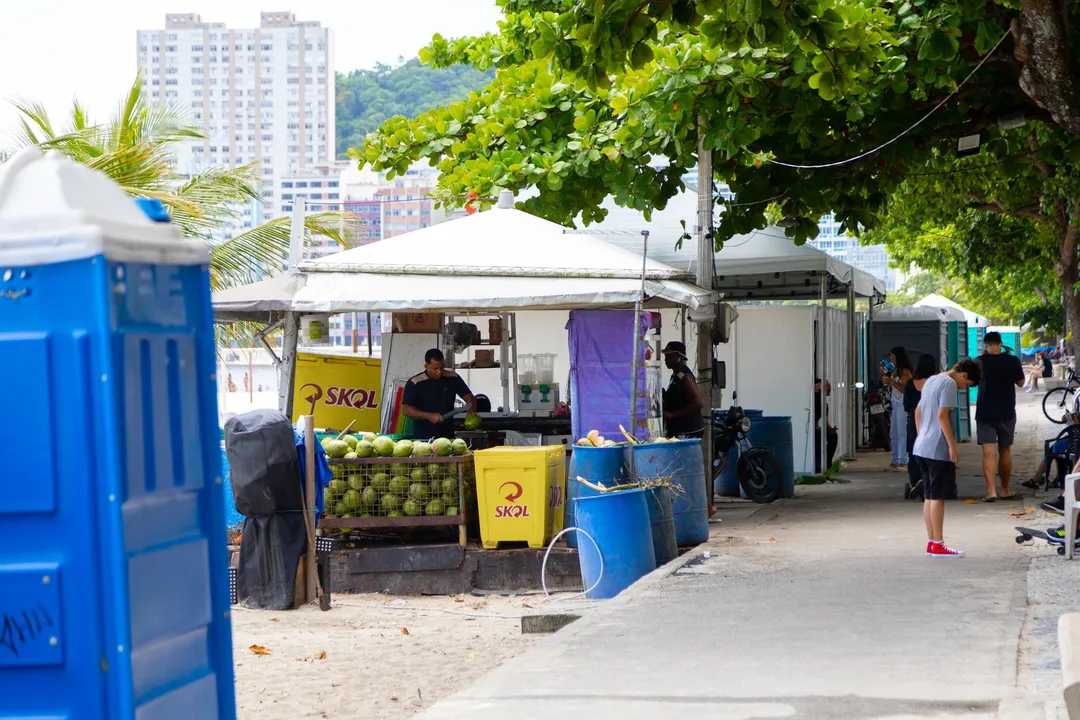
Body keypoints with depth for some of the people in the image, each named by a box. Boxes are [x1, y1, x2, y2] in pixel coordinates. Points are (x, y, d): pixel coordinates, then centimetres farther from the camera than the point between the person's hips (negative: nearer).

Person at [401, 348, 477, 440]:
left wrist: (471, 411, -16)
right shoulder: (414, 383, -6)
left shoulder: (452, 378, 3)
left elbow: (468, 397, 7)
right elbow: (405, 409, -10)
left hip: (447, 436, 3)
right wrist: (429, 416, -22)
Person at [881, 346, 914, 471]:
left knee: (902, 433, -9)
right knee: (894, 434, 11)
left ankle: (903, 461, -9)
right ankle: (895, 460, 15)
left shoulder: (905, 371, -11)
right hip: (895, 405, 10)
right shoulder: (895, 370, 16)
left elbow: (904, 389, -19)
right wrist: (884, 374, 9)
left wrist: (891, 381, -23)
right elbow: (888, 386, 20)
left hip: (902, 405, -10)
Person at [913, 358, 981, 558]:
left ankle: (931, 542, 13)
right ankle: (938, 545, -3)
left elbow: (918, 412, 21)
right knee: (937, 497, -5)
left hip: (922, 447, 9)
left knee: (929, 496, 10)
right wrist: (953, 446, -18)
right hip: (938, 449, -9)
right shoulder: (949, 383, -12)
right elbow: (942, 416, -19)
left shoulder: (931, 381, 16)